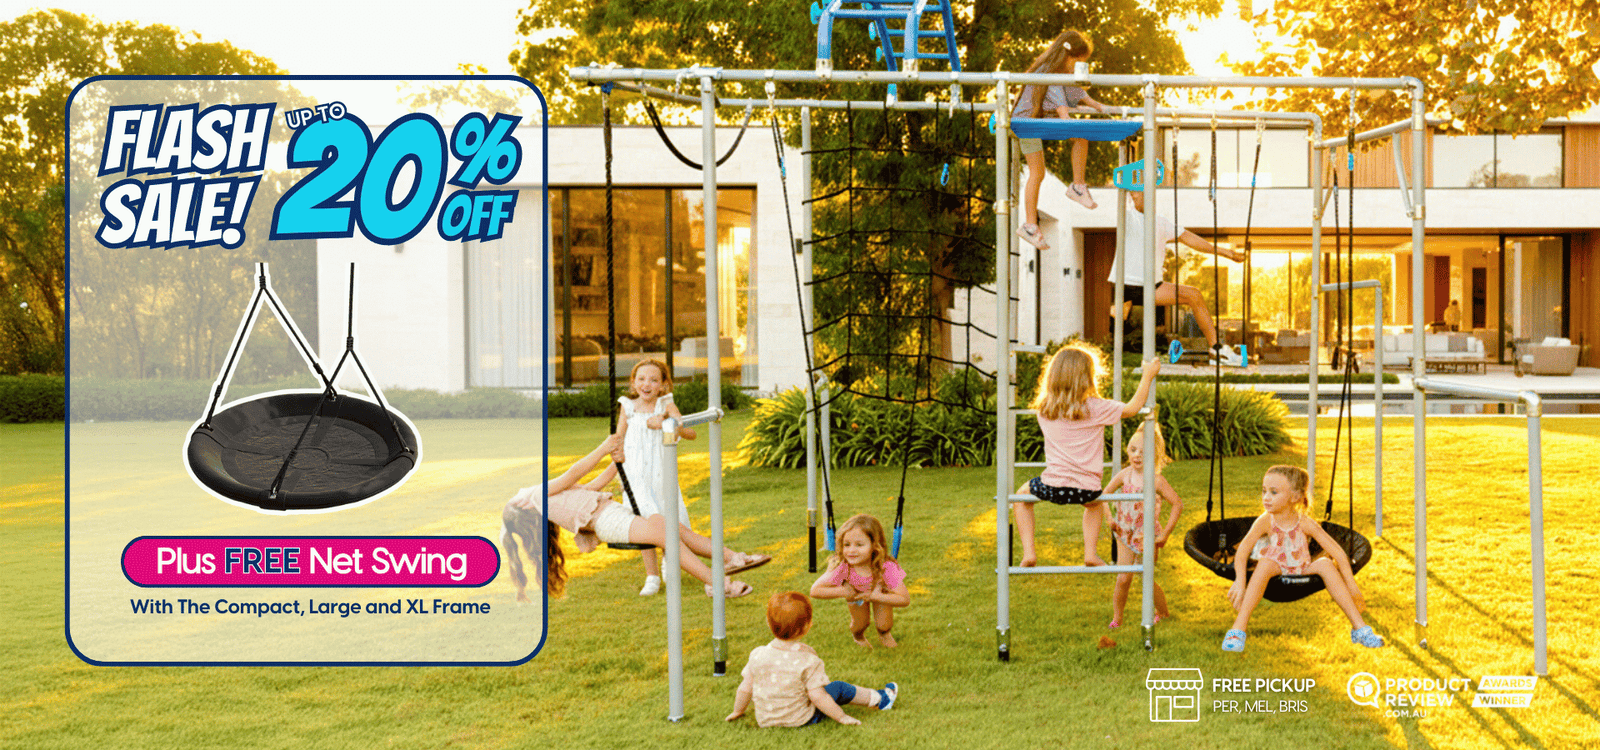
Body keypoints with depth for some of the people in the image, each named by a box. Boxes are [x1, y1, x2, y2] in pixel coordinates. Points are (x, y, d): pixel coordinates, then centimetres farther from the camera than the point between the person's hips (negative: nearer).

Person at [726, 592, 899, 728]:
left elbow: (745, 688, -4)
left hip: (764, 720, 4)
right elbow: (817, 696, -21)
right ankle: (879, 699, 33)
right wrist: (841, 717, -8)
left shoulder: (758, 655, -13)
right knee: (839, 689, 11)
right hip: (800, 720, -4)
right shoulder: (808, 661, -24)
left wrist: (737, 711, 15)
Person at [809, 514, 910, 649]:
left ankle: (883, 634, 33)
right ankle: (859, 637, 40)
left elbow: (905, 599, -38)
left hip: (880, 591, -1)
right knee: (859, 626, 0)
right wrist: (843, 591, -39)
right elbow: (815, 590, -34)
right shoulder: (842, 567, -41)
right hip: (856, 592, 1)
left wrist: (875, 596, -42)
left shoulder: (886, 567, -43)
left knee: (884, 625, -7)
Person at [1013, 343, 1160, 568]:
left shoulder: (1043, 409, 2)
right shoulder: (1096, 409, -7)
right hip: (1086, 488, 0)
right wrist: (1148, 376, 18)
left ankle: (1028, 553, 15)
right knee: (1095, 503, 37)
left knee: (1022, 496, 30)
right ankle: (1090, 553, 23)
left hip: (1053, 486, 0)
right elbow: (1133, 407, 6)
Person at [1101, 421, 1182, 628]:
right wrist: (1109, 518, -4)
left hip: (1146, 536, -3)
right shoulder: (1125, 475, -6)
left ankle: (1163, 613, 31)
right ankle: (1116, 619, 12)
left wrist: (1165, 534, -10)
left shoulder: (1156, 481, -17)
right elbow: (1104, 494, 7)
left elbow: (1177, 504, -12)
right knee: (1123, 578, -3)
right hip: (1125, 534, 3)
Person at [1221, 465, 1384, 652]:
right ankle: (1238, 629, -38)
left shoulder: (1305, 524, -10)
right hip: (1275, 573, -2)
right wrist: (1240, 581, -42)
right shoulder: (1265, 522, -13)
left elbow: (1338, 553, -9)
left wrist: (1352, 588, -14)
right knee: (1266, 563, -33)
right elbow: (1243, 549, -27)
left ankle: (1359, 628, -17)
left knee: (1325, 564, -22)